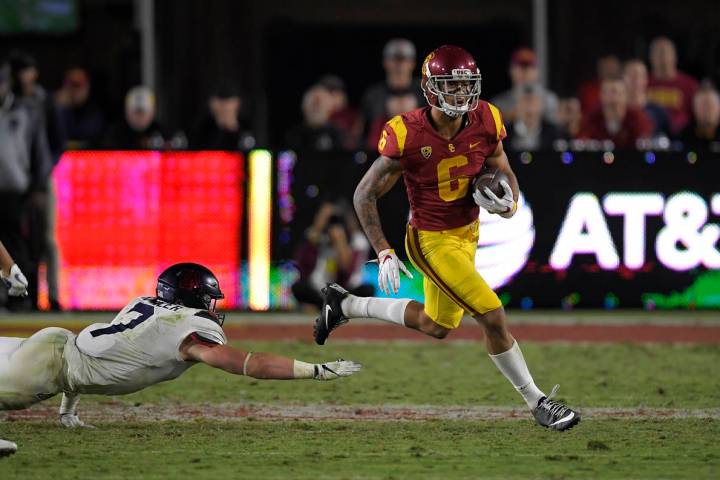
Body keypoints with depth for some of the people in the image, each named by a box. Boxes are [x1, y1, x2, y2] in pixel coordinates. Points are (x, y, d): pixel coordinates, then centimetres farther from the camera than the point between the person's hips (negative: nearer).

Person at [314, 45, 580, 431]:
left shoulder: (485, 123, -11)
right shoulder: (407, 136, -24)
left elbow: (506, 175, 5)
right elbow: (365, 195, -13)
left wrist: (508, 205, -18)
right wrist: (384, 253, -17)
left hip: (467, 234, 7)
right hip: (432, 240, -7)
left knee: (436, 326, 21)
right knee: (493, 317, -13)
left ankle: (345, 305, 39)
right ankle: (537, 403, 3)